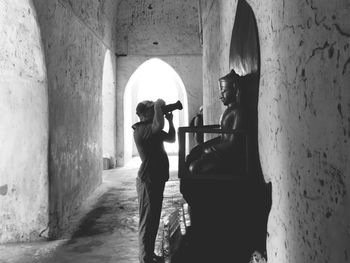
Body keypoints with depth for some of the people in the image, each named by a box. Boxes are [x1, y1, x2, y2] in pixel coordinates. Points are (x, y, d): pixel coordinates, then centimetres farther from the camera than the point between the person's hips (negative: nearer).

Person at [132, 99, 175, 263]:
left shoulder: (152, 129, 16)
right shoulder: (140, 129, -15)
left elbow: (171, 138, 21)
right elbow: (159, 125, -33)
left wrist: (170, 120, 10)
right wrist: (158, 106, -18)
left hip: (156, 180, 10)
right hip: (148, 180, -10)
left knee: (153, 219, 17)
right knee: (148, 220, -5)